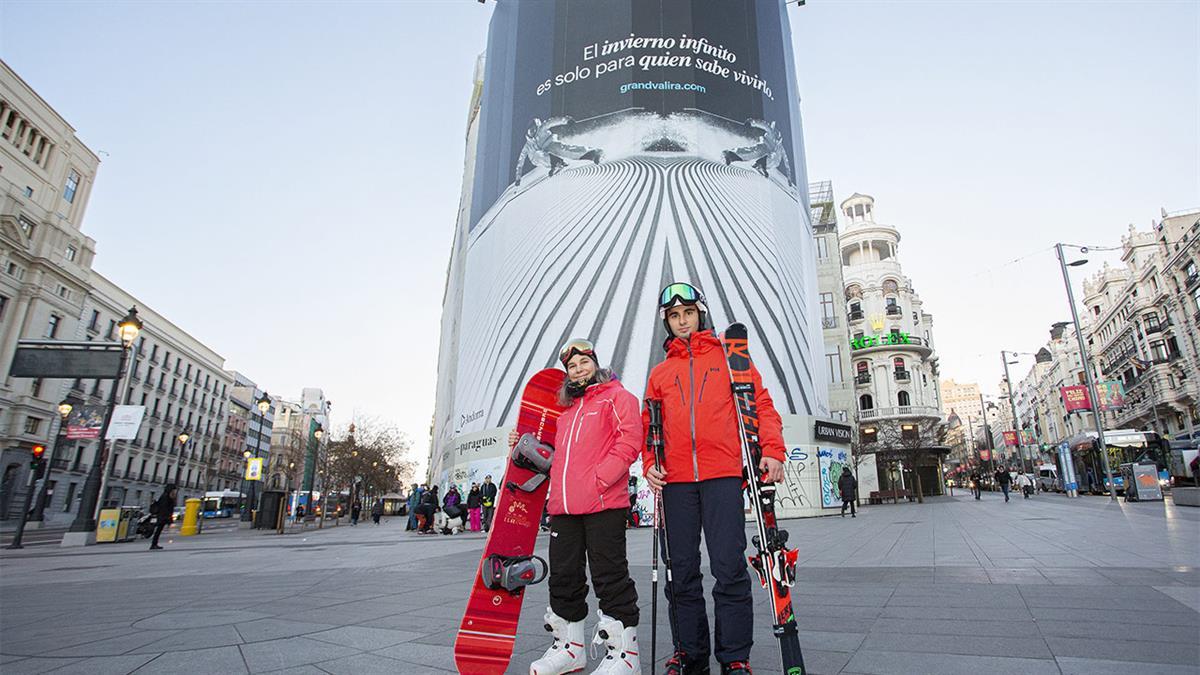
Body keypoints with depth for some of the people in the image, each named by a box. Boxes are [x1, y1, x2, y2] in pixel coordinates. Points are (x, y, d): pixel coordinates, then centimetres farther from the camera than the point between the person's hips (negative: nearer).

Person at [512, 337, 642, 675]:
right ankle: (569, 648, 27)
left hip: (604, 503, -7)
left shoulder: (616, 395, 2)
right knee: (564, 577, 12)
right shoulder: (566, 409, 24)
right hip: (563, 507, 7)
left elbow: (630, 439, -11)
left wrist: (598, 480, -18)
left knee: (610, 577, -2)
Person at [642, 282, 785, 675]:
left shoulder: (728, 357, 11)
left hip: (722, 474, -3)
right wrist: (649, 465, 2)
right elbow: (649, 426, 18)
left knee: (729, 567, -6)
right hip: (675, 480, 3)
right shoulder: (660, 373, 19)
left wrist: (772, 450, -8)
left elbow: (760, 403, 6)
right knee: (682, 572, 7)